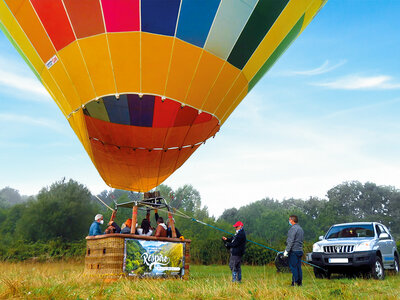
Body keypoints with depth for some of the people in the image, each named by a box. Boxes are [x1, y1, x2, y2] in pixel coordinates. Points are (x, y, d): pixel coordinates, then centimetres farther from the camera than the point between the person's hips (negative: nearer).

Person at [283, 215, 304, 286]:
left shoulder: (293, 229, -12)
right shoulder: (300, 228, 17)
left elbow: (290, 241, -17)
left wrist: (286, 251, -15)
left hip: (294, 251, -9)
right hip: (300, 250, 9)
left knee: (293, 267, -6)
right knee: (299, 267, 9)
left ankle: (295, 282, -7)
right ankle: (300, 282, 11)